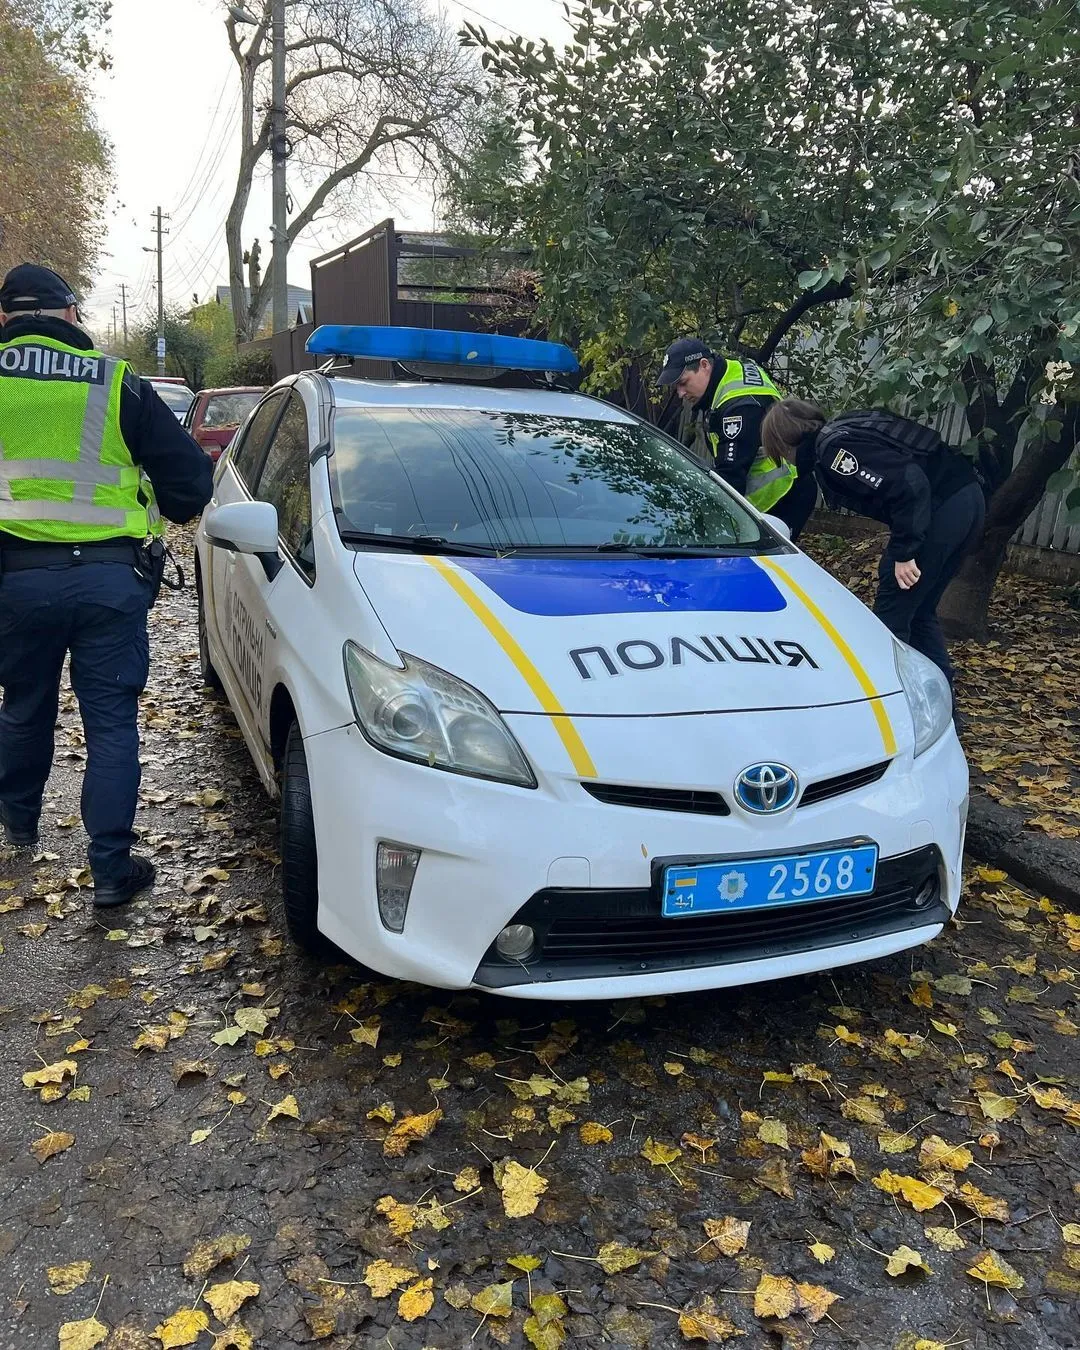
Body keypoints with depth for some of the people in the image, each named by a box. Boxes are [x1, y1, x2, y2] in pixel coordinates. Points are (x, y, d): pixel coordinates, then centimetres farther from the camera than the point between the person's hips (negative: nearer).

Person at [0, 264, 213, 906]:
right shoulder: (118, 383, -2)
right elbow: (190, 478, 1)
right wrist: (154, 511, 21)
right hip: (111, 576, -2)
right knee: (112, 721, 5)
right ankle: (111, 867, 6)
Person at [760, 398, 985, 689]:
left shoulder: (834, 450, -13)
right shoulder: (844, 429, 16)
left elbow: (908, 485, -23)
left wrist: (904, 552, -18)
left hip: (943, 507, -10)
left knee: (891, 616, -2)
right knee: (918, 612, 19)